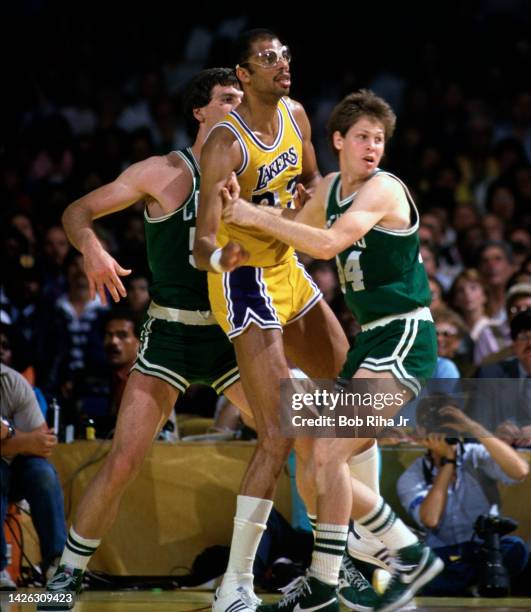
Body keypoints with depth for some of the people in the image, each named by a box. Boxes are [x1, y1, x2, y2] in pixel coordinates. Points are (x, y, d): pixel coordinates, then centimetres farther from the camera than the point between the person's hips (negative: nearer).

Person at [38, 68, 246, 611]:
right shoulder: (165, 173, -6)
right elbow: (77, 212, -5)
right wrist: (91, 249, -26)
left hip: (232, 333, 4)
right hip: (170, 335, -4)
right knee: (122, 463, -11)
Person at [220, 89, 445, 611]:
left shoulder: (383, 189, -14)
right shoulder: (330, 188, 12)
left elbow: (328, 244, -27)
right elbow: (293, 240, 24)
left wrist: (257, 217, -22)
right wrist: (241, 218, 5)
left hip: (404, 337, -9)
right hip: (372, 338, 9)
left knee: (328, 454, -18)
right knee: (321, 465, 8)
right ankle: (411, 556, 19)